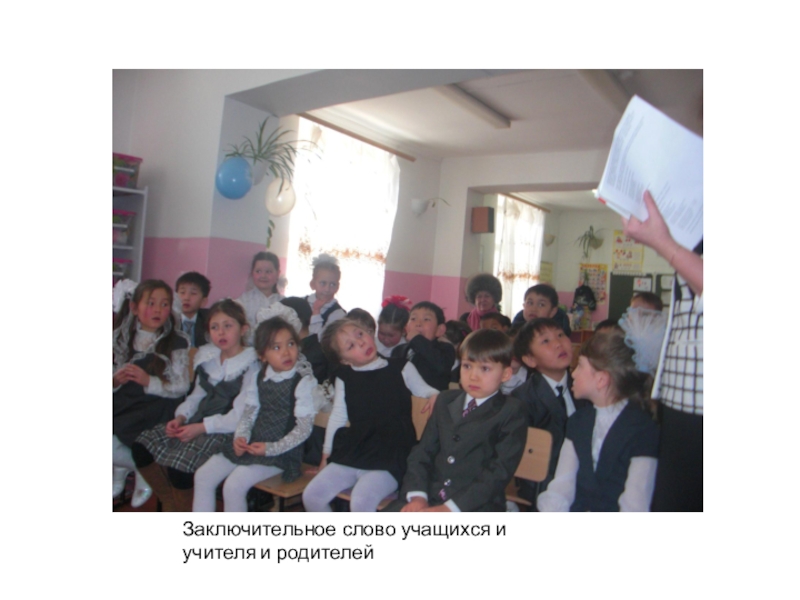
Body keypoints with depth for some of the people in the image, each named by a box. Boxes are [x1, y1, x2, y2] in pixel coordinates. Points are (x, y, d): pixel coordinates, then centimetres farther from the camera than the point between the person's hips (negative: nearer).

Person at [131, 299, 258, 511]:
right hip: (198, 422, 8)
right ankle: (168, 501, 16)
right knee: (141, 447, -5)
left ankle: (184, 510, 6)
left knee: (179, 465, -26)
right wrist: (180, 417, 0)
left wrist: (202, 427, -18)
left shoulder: (251, 365, -11)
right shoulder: (206, 357, 13)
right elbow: (198, 394, 18)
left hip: (226, 430, -8)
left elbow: (240, 416, -16)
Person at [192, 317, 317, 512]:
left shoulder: (303, 381, -13)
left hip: (281, 450, -7)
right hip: (251, 444, 7)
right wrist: (241, 437, -8)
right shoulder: (258, 379, 7)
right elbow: (248, 413, 11)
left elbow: (304, 427, -15)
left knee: (234, 485, -20)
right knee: (203, 476, 3)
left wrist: (271, 448, -21)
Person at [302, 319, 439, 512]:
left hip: (390, 459, -4)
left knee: (361, 501, -27)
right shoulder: (344, 378, 10)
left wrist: (435, 397, -15)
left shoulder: (400, 368, 3)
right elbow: (337, 417, 14)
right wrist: (327, 454, 15)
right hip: (351, 454, 4)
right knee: (311, 496, -7)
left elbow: (425, 390, 8)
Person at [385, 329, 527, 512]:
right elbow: (423, 451, 10)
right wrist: (417, 496, -7)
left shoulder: (511, 412, -1)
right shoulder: (445, 400, 15)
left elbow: (499, 471, -9)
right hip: (431, 496, 5)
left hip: (476, 506, -4)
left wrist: (450, 508, -17)